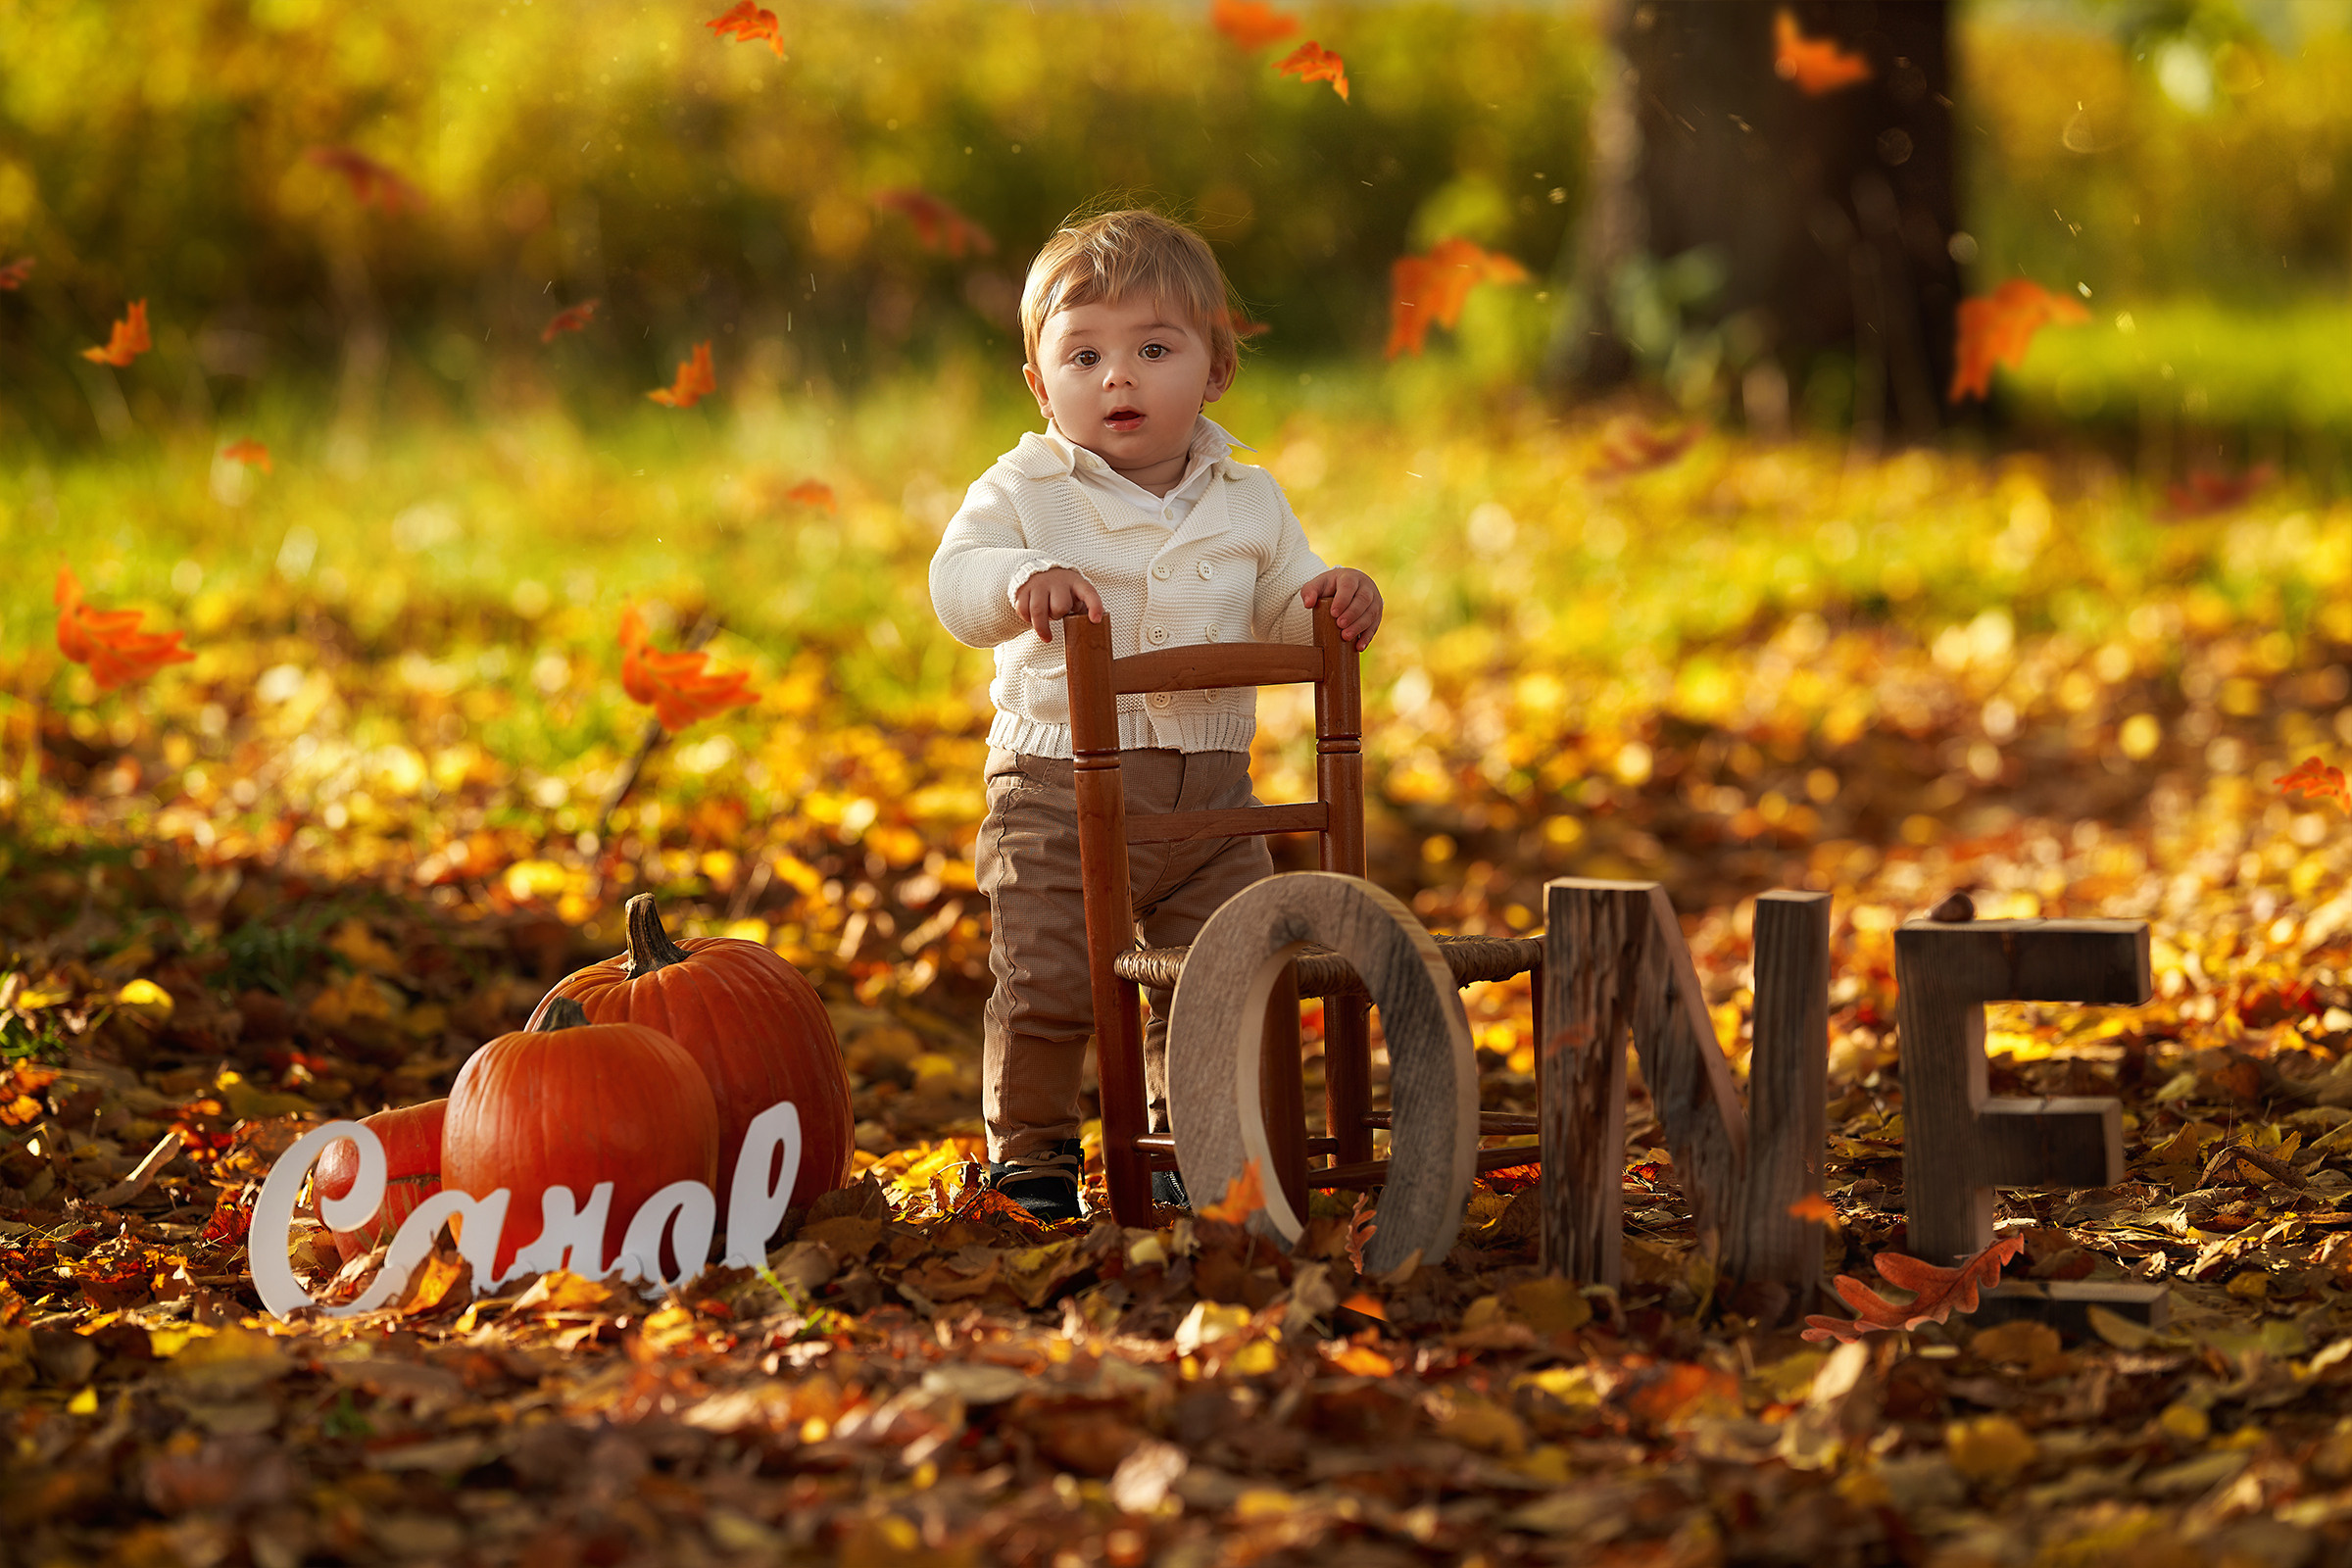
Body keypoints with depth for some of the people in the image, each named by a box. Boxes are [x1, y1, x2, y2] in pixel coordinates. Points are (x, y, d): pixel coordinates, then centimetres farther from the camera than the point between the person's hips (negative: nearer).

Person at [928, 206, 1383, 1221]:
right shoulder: (1026, 492, -4)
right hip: (1058, 789, -3)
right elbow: (953, 583, -16)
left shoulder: (1246, 502, 8)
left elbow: (1284, 615, 15)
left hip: (1209, 792, 3)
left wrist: (1332, 604, -7)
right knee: (1045, 984, -8)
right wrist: (1019, 581, -37)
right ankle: (1032, 1149, 14)